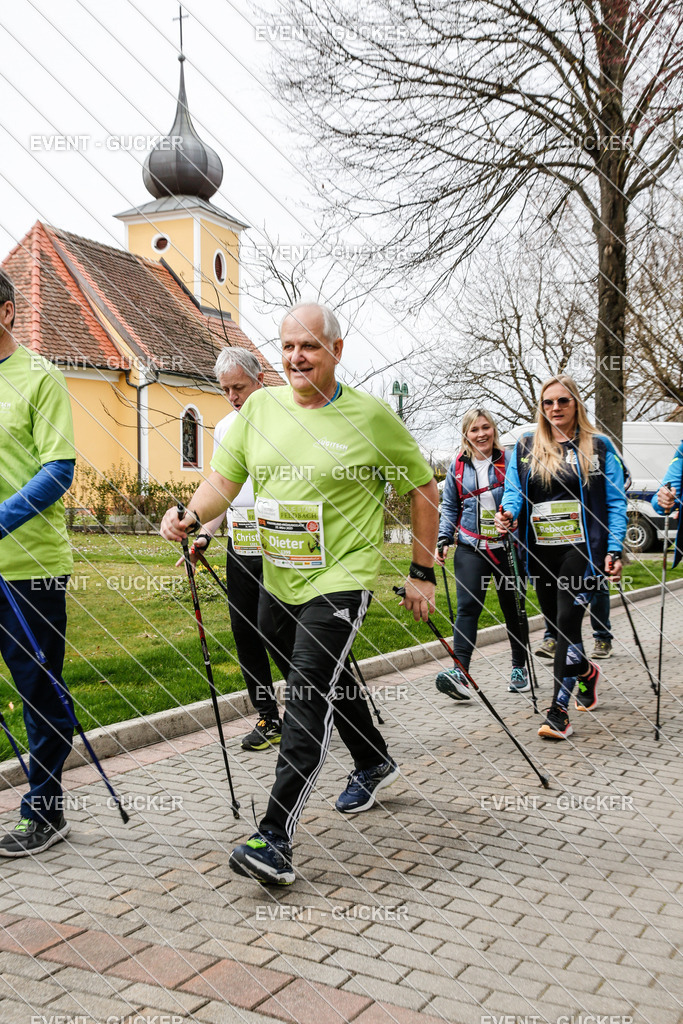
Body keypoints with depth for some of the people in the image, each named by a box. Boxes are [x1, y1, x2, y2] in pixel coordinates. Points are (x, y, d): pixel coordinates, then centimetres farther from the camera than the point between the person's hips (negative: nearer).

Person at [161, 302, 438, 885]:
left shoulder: (370, 416, -8)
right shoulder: (260, 407, 4)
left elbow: (422, 488, 0)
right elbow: (226, 478, 6)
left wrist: (423, 573, -2)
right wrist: (191, 515, -15)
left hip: (341, 580, -6)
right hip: (278, 581, 6)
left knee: (309, 700, -13)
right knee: (325, 681, 22)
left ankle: (275, 837, -11)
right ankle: (375, 762, 47)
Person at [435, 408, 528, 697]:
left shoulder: (509, 461, 2)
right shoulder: (458, 466, 9)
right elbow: (449, 507, 16)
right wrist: (443, 539, 4)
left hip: (507, 546, -1)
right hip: (470, 548, 1)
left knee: (512, 608, 9)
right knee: (467, 607, -13)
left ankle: (519, 668, 26)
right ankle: (460, 674, -20)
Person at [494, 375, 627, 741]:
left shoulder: (599, 447, 4)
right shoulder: (525, 448, 11)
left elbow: (615, 502, 2)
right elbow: (513, 490, 9)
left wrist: (615, 549, -8)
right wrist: (508, 514, -15)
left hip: (579, 548, -4)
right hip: (540, 551, 4)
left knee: (567, 622, -12)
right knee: (556, 624, 13)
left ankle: (558, 711, -8)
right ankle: (586, 670, 43)